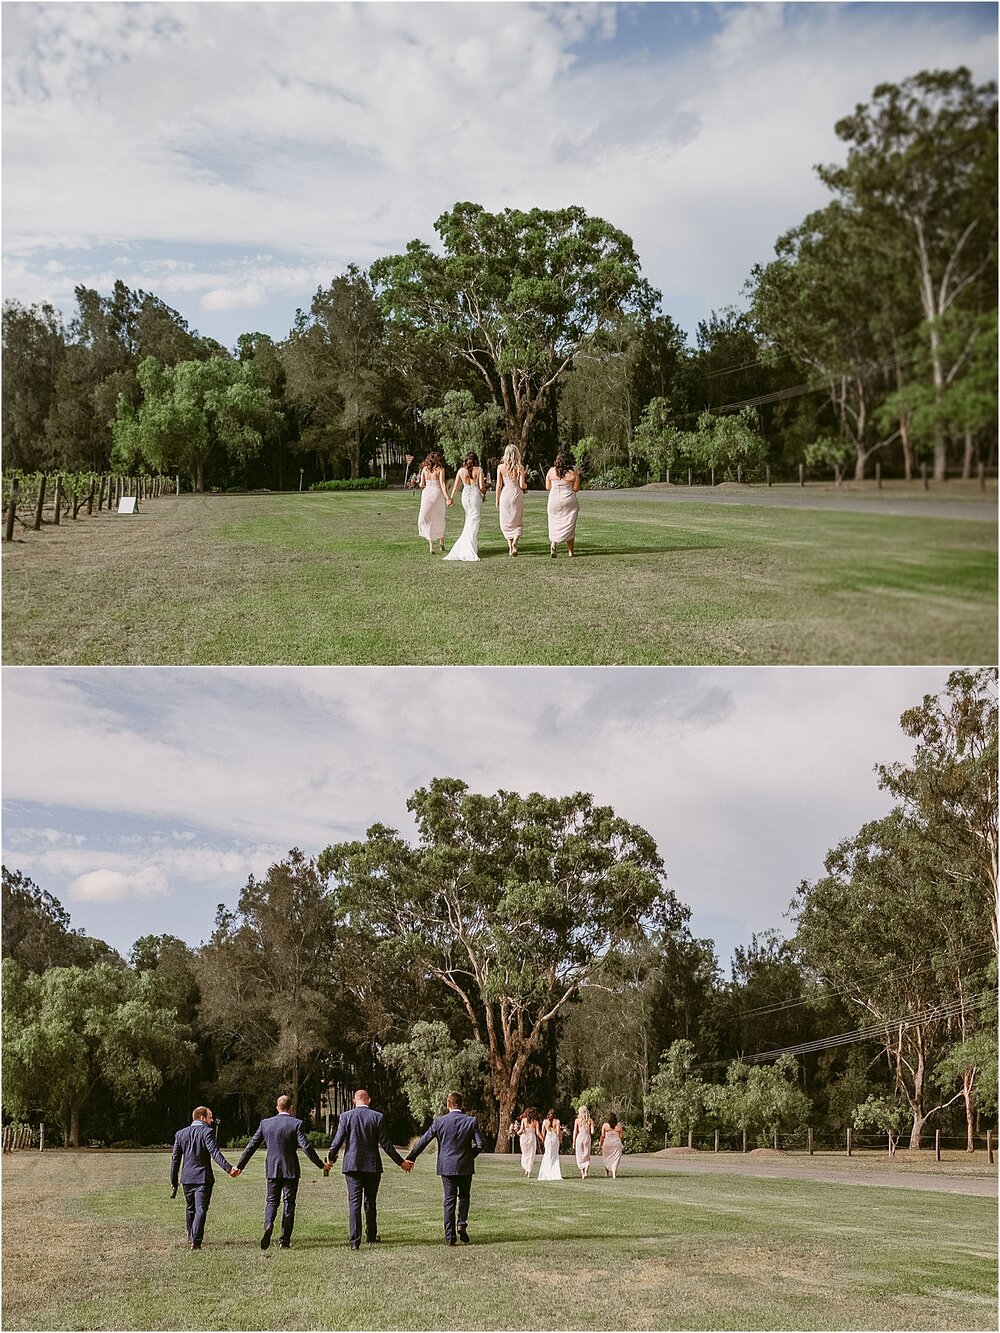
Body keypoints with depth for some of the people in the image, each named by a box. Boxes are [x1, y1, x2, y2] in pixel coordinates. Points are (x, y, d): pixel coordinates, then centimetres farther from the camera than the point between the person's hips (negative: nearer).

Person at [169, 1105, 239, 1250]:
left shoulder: (180, 1134, 8)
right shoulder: (207, 1132, -8)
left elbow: (175, 1159, 9)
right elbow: (215, 1152, -22)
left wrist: (174, 1182, 13)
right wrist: (229, 1168, -30)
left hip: (186, 1178, 5)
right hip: (203, 1178, -5)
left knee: (190, 1209, 20)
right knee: (200, 1209, -3)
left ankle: (191, 1238, 31)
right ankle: (196, 1240, -13)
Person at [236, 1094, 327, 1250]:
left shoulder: (265, 1123, 1)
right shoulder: (296, 1124, -9)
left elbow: (251, 1146, 5)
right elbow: (306, 1147, -15)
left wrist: (239, 1166, 14)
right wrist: (321, 1165, -7)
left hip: (272, 1169, 2)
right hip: (290, 1170, -2)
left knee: (271, 1200, 14)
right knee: (288, 1203, 7)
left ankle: (268, 1224, -15)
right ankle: (284, 1241, 6)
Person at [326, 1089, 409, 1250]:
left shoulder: (346, 1117, -2)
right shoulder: (377, 1117, -4)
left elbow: (337, 1141, -3)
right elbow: (385, 1144, -4)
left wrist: (330, 1160, 15)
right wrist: (400, 1162, 6)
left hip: (352, 1166, 0)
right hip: (372, 1166, 0)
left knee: (354, 1202, -1)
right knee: (370, 1202, 15)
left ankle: (355, 1240, -8)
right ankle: (371, 1236, 26)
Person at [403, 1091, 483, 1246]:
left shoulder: (440, 1121, -5)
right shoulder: (471, 1121, -6)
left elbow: (423, 1141, -2)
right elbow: (479, 1145, -8)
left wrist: (410, 1158, 7)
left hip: (447, 1166, 0)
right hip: (465, 1166, 0)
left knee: (449, 1200, 7)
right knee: (464, 1196, 19)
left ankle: (450, 1237, 5)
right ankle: (462, 1223, -1)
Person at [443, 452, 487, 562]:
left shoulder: (461, 470, 3)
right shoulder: (479, 470, -5)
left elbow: (455, 486, 6)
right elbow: (481, 486, -8)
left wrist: (451, 498, 16)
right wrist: (483, 492, 14)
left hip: (465, 495, 3)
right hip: (476, 495, -3)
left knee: (469, 521, 19)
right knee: (473, 524, -2)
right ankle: (470, 551, -7)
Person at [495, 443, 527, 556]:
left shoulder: (501, 467, -3)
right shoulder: (520, 467, -5)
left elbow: (499, 485, -2)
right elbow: (522, 485, -7)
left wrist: (497, 500, 6)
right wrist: (526, 485, 17)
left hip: (504, 495, 1)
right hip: (517, 494, -1)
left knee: (506, 522, 13)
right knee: (517, 522, 9)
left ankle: (510, 546, 12)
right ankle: (515, 542, -14)